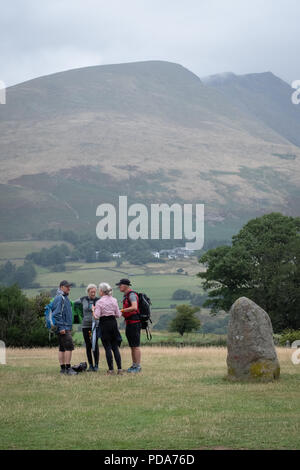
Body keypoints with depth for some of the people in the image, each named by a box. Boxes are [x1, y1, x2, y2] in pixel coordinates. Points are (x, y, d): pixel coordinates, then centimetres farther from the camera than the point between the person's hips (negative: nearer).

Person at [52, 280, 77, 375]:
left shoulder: (65, 297, 19)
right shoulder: (59, 298, -13)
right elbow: (57, 314, -19)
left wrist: (69, 327, 22)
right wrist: (61, 327, -22)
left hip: (66, 327, 10)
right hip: (63, 328, -10)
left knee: (62, 348, 10)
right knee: (69, 347, -13)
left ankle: (63, 368, 13)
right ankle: (68, 368, -13)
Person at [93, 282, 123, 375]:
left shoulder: (100, 302, -10)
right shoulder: (114, 300, 4)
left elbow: (96, 316, -14)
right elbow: (118, 315, 5)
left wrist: (93, 310, 4)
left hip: (104, 324, -4)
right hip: (113, 323, 4)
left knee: (107, 348, 1)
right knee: (115, 347, 8)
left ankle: (111, 369, -1)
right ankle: (119, 368, 2)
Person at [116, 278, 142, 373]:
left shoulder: (132, 295, -13)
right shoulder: (126, 296, 18)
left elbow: (134, 308, -28)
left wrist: (122, 310, -23)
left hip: (134, 322, -10)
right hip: (129, 323, 10)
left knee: (135, 346, -8)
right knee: (132, 346, 12)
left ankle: (138, 366, -7)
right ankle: (134, 365, 17)